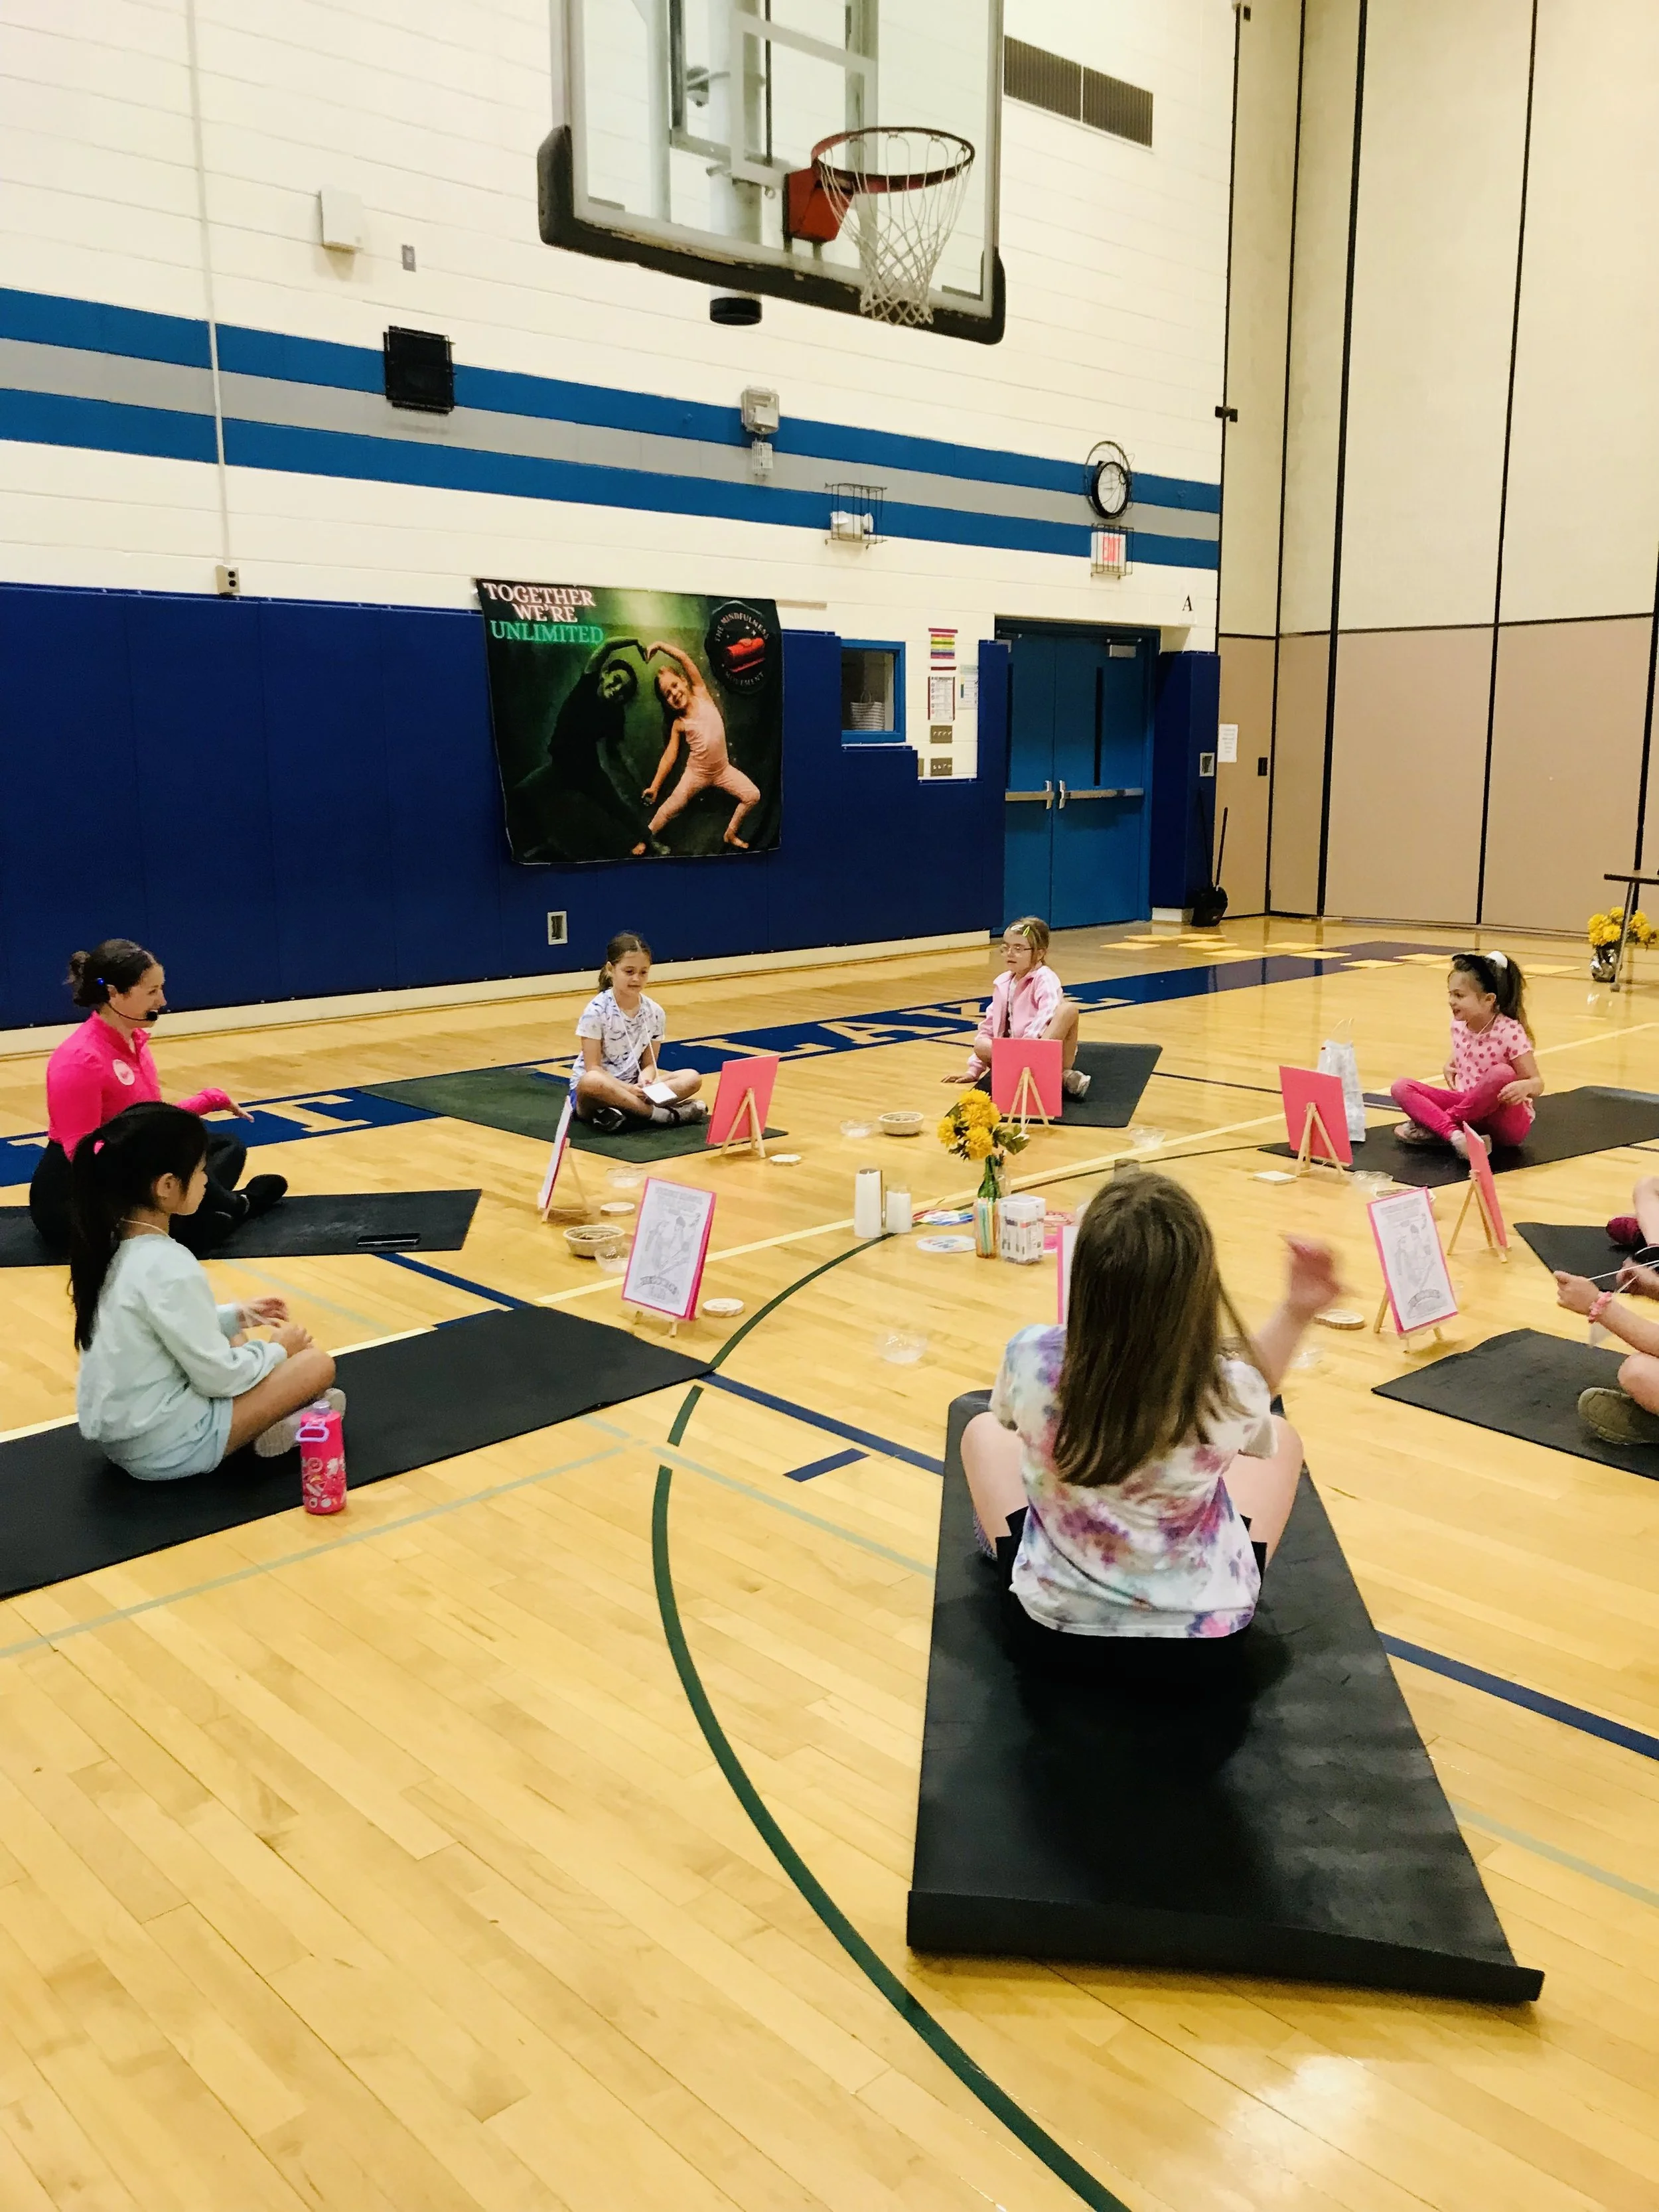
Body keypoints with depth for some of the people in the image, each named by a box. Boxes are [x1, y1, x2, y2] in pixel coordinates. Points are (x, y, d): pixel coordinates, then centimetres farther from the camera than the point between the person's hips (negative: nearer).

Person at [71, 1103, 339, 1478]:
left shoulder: (112, 1244, 0)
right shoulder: (168, 1267, -26)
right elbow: (218, 1377, -19)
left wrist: (237, 1316, 14)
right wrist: (278, 1349, -2)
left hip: (118, 1431, 9)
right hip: (165, 1449, -9)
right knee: (318, 1365, -4)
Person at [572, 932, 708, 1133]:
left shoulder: (654, 1012, 0)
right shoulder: (596, 1011, -13)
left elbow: (649, 1063, 4)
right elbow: (593, 1069, -14)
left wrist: (644, 1082, -19)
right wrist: (629, 1088, -26)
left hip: (633, 1088, 5)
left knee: (692, 1078, -15)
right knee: (592, 1081, -41)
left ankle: (625, 1109, -28)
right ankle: (663, 1114, -29)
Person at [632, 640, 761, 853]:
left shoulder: (701, 694, -6)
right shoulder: (678, 724, -8)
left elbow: (685, 659, -14)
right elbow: (669, 756, -7)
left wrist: (660, 645, -15)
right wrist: (654, 786, -13)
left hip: (723, 770, 2)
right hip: (697, 773, -2)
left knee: (753, 796, -6)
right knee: (671, 807, -2)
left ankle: (731, 834, 13)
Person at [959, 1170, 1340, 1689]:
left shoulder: (1032, 1360, -25)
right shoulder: (1230, 1392, -26)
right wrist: (1296, 1314, 4)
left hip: (1051, 1631, 1)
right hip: (1201, 1647, 0)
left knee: (984, 1430, 24)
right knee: (1280, 1435, 23)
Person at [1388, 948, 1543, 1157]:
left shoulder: (1510, 1032, -17)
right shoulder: (1459, 1024, 1)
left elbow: (1537, 1084, -15)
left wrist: (1525, 1087, -38)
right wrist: (1451, 1065, 3)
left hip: (1507, 1122, -6)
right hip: (1469, 1107, 6)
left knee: (1502, 1074, -37)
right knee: (1402, 1087, -11)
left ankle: (1434, 1125, -21)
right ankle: (1455, 1134, -33)